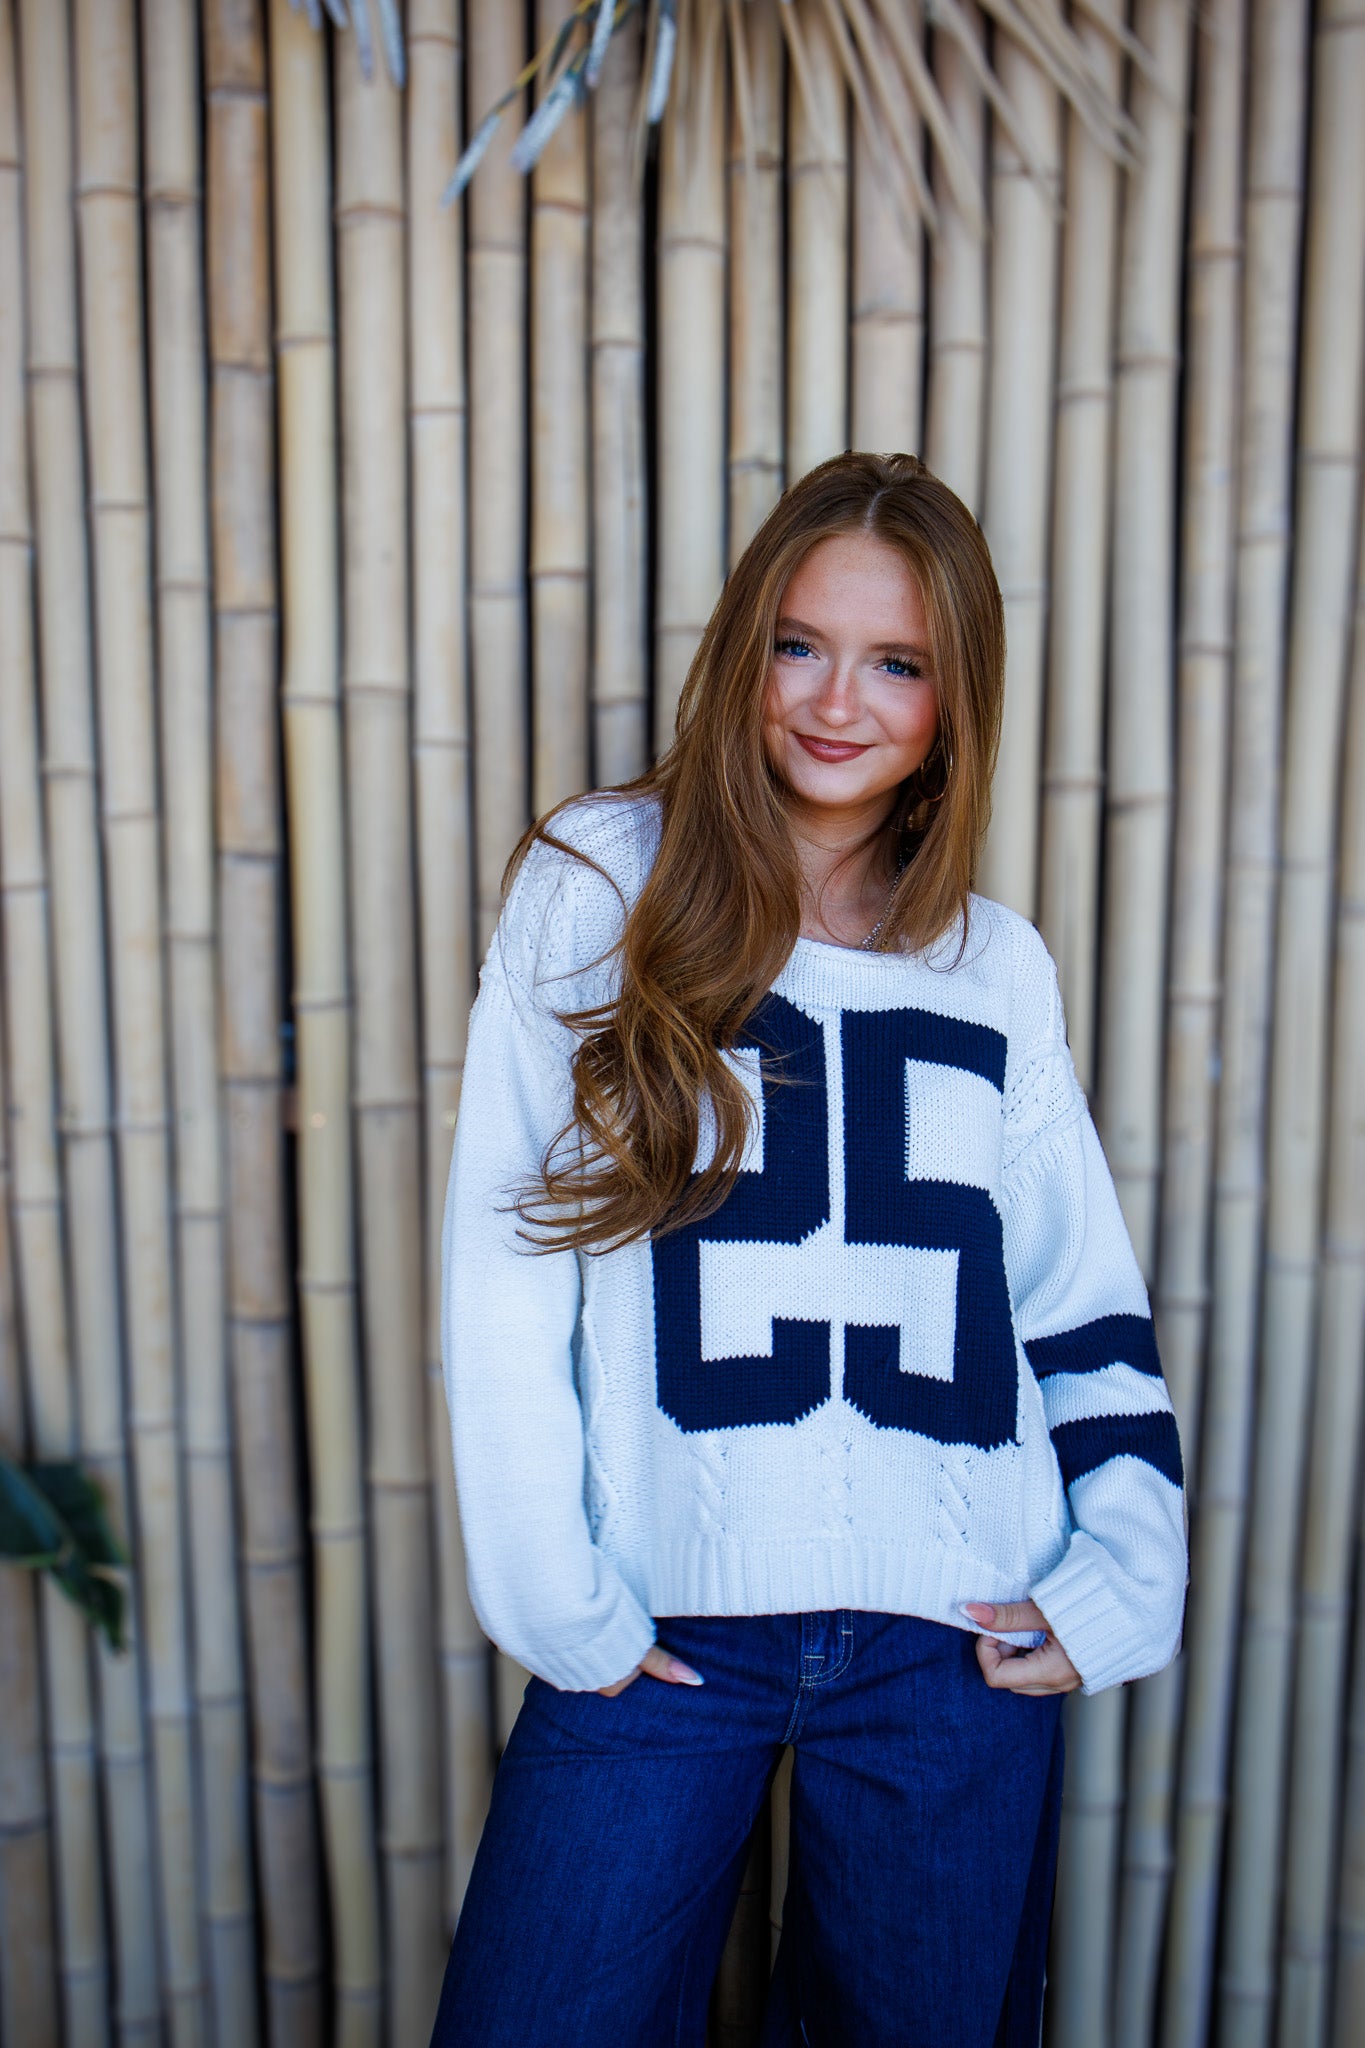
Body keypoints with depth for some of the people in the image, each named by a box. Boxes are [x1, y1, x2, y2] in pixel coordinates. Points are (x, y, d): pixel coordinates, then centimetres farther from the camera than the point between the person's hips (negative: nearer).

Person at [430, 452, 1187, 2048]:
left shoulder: (1000, 967, 6)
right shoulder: (599, 888, -2)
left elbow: (1091, 1310, 11)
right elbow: (503, 1258, -6)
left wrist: (1122, 1581, 0)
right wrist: (554, 1602, -9)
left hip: (958, 1643, 3)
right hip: (660, 1632, -2)